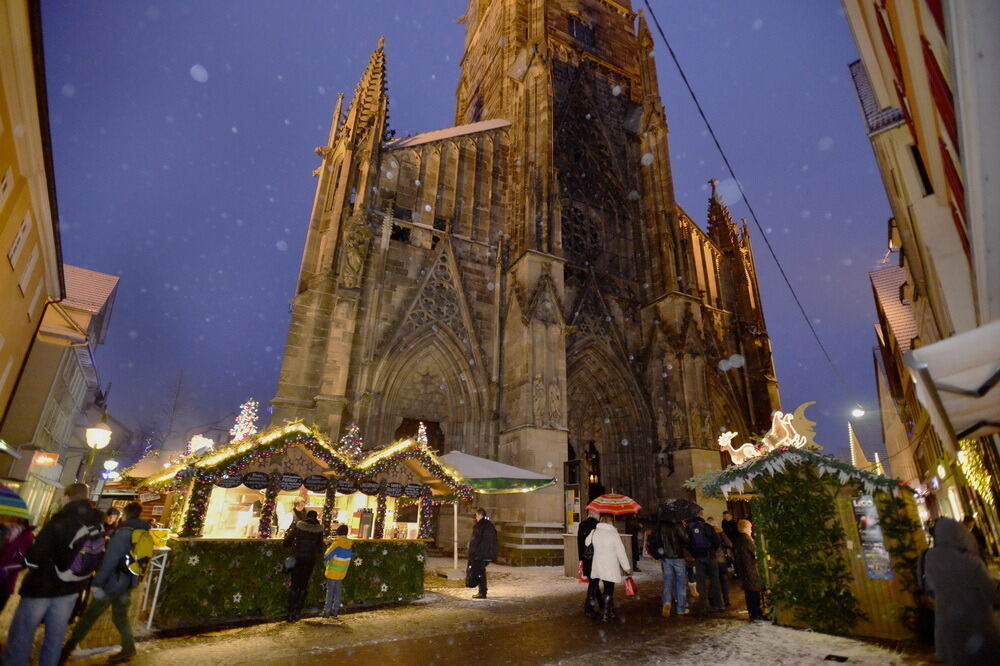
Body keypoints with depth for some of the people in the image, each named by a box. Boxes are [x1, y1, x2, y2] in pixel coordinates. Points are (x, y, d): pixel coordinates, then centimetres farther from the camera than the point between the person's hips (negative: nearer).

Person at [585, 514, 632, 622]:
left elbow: (587, 543, 16)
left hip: (598, 566, 4)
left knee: (607, 589, 17)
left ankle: (611, 611, 24)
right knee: (609, 590, 7)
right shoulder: (613, 534, -13)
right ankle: (606, 614, 9)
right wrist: (627, 567, 0)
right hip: (610, 567, -4)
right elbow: (621, 552, -9)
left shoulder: (594, 532, -1)